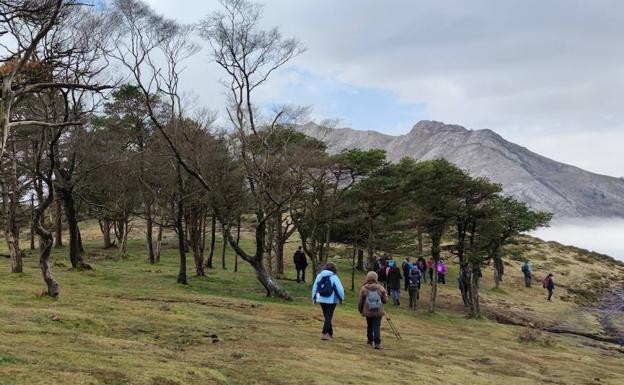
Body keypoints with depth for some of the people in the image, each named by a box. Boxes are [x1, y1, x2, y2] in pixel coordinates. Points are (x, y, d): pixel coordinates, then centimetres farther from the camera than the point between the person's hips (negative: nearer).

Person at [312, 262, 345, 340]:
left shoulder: (319, 276, 2)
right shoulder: (334, 277, -12)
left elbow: (314, 287, 8)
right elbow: (340, 289, -11)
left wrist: (314, 298, 19)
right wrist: (341, 298, 5)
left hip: (321, 299, 5)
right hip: (331, 300, -5)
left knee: (327, 317, 17)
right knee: (328, 317, 1)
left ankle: (330, 333, 25)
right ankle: (324, 334, -8)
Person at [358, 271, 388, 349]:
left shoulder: (363, 288, -7)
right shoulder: (380, 288, -6)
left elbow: (360, 301, -2)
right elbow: (385, 300, -1)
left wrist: (360, 310, 14)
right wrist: (385, 294, 19)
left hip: (368, 312, 1)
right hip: (378, 312, -1)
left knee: (369, 326, 19)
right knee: (377, 327, 0)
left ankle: (370, 340, 31)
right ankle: (377, 343, -10)